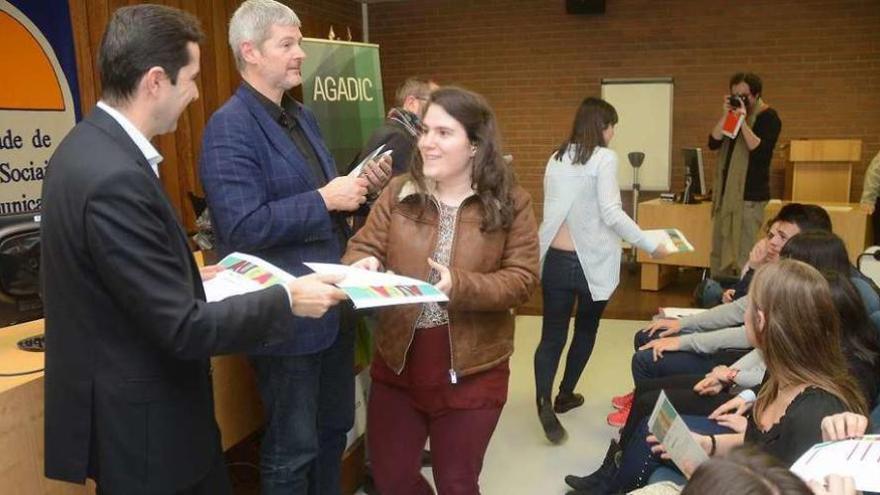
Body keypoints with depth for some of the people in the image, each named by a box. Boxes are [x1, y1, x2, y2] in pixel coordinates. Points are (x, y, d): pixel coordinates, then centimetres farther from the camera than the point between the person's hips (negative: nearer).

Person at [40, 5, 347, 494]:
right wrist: (287, 301, -17)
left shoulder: (91, 146, 2)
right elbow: (182, 328, -25)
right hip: (139, 421, -9)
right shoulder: (116, 178, -28)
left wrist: (191, 275, 15)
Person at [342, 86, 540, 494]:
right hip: (397, 358, 3)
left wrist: (459, 286, -26)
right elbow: (363, 246, 0)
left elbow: (522, 279, -10)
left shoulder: (511, 203, -7)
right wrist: (363, 265, -24)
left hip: (471, 367, -2)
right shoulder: (397, 193, 1)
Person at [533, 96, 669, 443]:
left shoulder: (556, 158, 10)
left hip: (556, 258, 4)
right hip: (592, 260, -4)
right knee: (586, 329, 19)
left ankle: (544, 400, -17)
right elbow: (611, 214, -18)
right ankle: (565, 395, 30)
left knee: (552, 334, 3)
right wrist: (650, 245, -13)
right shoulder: (604, 158, -9)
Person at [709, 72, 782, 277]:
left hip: (750, 197, -7)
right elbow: (713, 143, 2)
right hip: (726, 193, 7)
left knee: (744, 256, -11)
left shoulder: (768, 117, -5)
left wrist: (743, 121, -21)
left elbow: (760, 151, -19)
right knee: (718, 254, 9)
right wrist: (726, 115, -7)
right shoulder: (733, 114, 15)